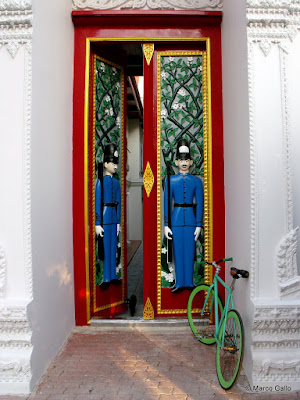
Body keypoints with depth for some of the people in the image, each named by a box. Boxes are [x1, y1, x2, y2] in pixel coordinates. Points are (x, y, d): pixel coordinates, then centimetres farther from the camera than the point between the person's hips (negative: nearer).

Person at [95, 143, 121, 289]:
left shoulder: (116, 182, 13)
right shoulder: (100, 181, -7)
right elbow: (97, 203, -10)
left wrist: (118, 222, 13)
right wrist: (97, 224, -13)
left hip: (114, 217, 6)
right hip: (104, 217, -6)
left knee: (113, 247, 12)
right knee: (104, 248, -1)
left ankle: (112, 276, 22)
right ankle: (106, 278, 8)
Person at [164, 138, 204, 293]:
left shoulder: (196, 181, 3)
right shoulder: (171, 180, 3)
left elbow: (200, 204, 3)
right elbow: (166, 203, 2)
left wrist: (199, 225, -2)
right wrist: (166, 225, -2)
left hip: (191, 219, 0)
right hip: (176, 220, 0)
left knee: (189, 251, 5)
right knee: (178, 251, 6)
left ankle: (189, 281, 19)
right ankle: (179, 282, 17)